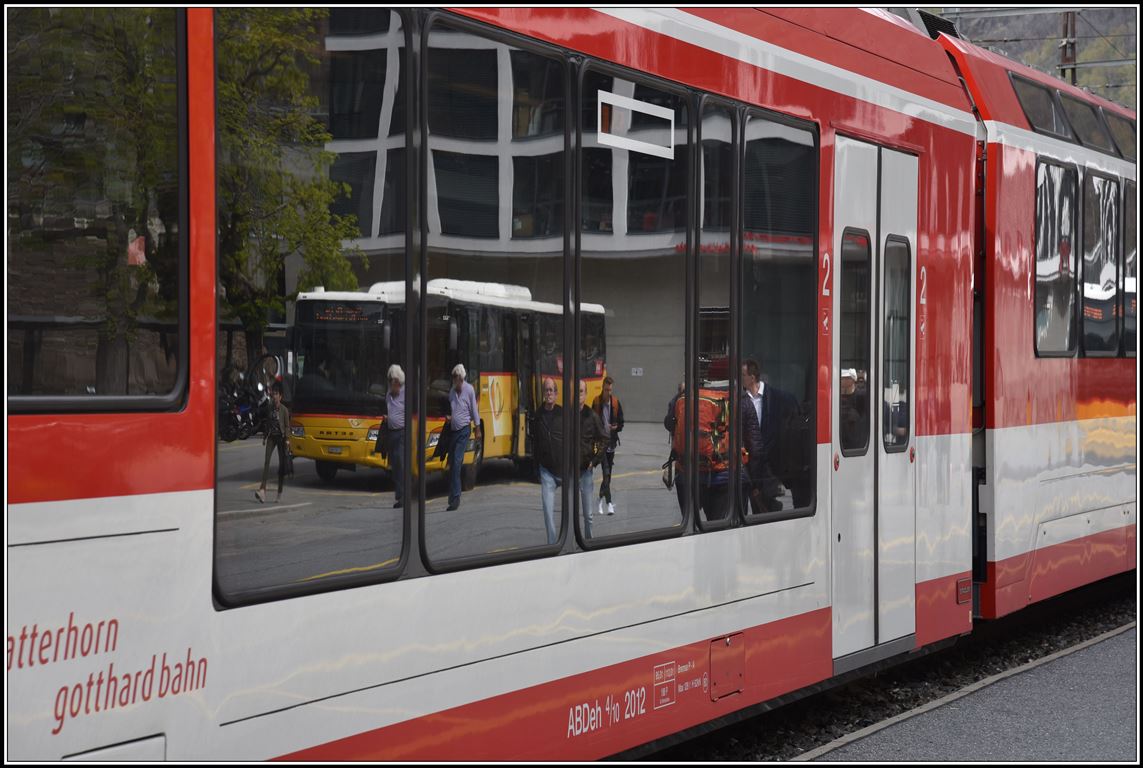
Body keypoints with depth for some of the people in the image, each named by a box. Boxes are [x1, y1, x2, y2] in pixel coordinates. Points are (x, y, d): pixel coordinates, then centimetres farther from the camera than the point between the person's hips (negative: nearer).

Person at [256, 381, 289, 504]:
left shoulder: (284, 410, -5)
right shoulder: (270, 409, 8)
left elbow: (287, 426, -4)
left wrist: (286, 439, -14)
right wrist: (264, 436, 12)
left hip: (280, 437, -3)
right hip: (271, 437, 3)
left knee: (281, 464, 3)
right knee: (266, 461, -11)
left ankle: (279, 492, 11)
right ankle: (262, 489, -20)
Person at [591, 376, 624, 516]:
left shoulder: (616, 403, 3)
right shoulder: (596, 402, -3)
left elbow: (621, 423, 6)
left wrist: (616, 427, -15)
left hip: (611, 442, 3)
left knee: (608, 474, 11)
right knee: (606, 473, -13)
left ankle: (601, 498, 30)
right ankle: (609, 503, -17)